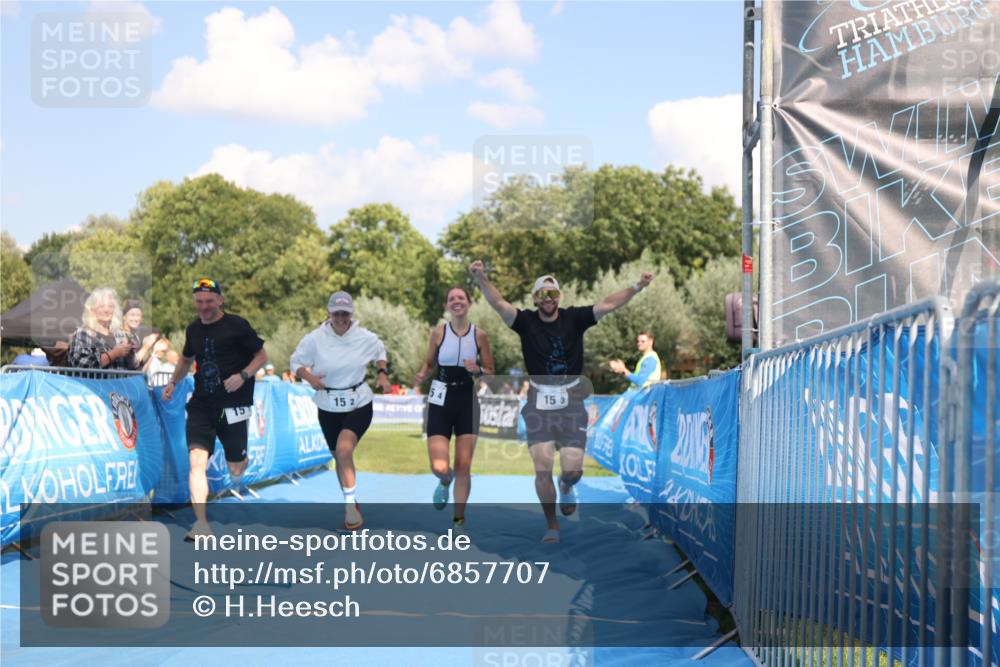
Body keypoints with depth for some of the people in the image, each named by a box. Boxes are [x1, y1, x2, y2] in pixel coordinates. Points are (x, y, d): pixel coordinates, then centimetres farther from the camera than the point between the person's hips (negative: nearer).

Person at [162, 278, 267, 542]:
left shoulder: (236, 325, -7)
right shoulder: (193, 329, 9)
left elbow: (262, 355, -2)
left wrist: (243, 375, -18)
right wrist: (173, 382, 11)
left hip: (232, 406, -3)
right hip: (200, 406, 4)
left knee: (235, 471, 5)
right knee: (196, 459, -15)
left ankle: (243, 461, 44)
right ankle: (201, 524, -15)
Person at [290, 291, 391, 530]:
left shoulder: (365, 338, -7)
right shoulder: (315, 339, -10)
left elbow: (380, 353, 14)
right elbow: (296, 363, 1)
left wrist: (383, 374, -2)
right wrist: (309, 377, -18)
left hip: (359, 405, -2)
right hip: (328, 408, 2)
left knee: (344, 449, -24)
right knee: (339, 457, 12)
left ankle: (350, 504, -14)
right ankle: (353, 506, 33)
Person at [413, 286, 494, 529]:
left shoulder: (479, 335, -1)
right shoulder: (439, 333, -2)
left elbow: (490, 371, 6)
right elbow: (429, 363, 9)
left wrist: (477, 370, -16)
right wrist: (421, 376, -12)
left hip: (467, 401, 1)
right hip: (440, 400, -1)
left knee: (463, 468, 0)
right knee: (439, 468, -11)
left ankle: (458, 519, 17)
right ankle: (445, 482, 28)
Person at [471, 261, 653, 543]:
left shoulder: (574, 318, -1)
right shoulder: (526, 321, -3)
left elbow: (607, 305, -9)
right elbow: (498, 303, -17)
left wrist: (636, 287, -21)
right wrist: (481, 279, -34)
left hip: (571, 400, 0)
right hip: (539, 401, 0)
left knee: (573, 469, -4)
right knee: (542, 468, -7)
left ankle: (566, 487, 35)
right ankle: (552, 525, 12)